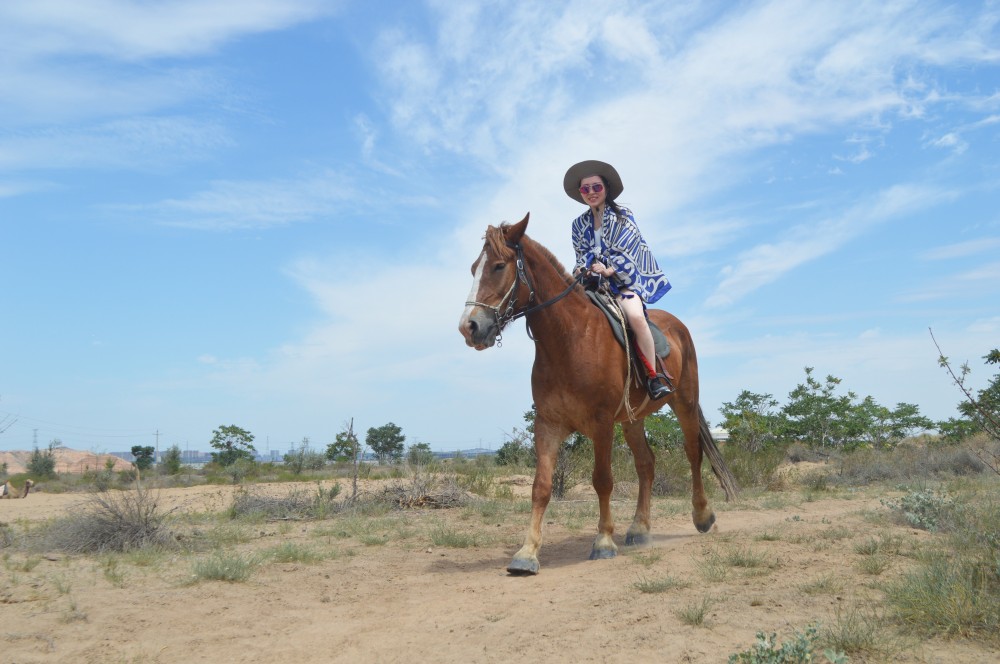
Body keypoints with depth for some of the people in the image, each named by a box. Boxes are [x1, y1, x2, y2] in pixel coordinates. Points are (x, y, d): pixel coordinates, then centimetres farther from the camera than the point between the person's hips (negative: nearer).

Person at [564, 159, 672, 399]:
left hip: (623, 278, -4)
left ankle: (653, 377, -24)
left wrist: (609, 270, -21)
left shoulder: (623, 215, 1)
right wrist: (581, 269, -11)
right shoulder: (579, 224, 13)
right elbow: (582, 255, 11)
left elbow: (626, 252, -7)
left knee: (635, 316, -33)